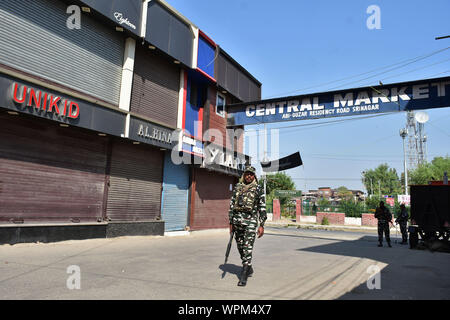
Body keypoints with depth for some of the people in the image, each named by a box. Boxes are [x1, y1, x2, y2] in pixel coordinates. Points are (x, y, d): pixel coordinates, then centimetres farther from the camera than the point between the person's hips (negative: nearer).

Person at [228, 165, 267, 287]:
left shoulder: (258, 189, 1)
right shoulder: (237, 187, 11)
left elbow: (262, 208, 0)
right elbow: (232, 205, 13)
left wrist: (262, 225, -5)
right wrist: (231, 222, 10)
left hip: (250, 221, -4)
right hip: (237, 220, 4)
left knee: (247, 248, -9)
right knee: (240, 247, 12)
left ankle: (243, 276, -4)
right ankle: (249, 269, 32)